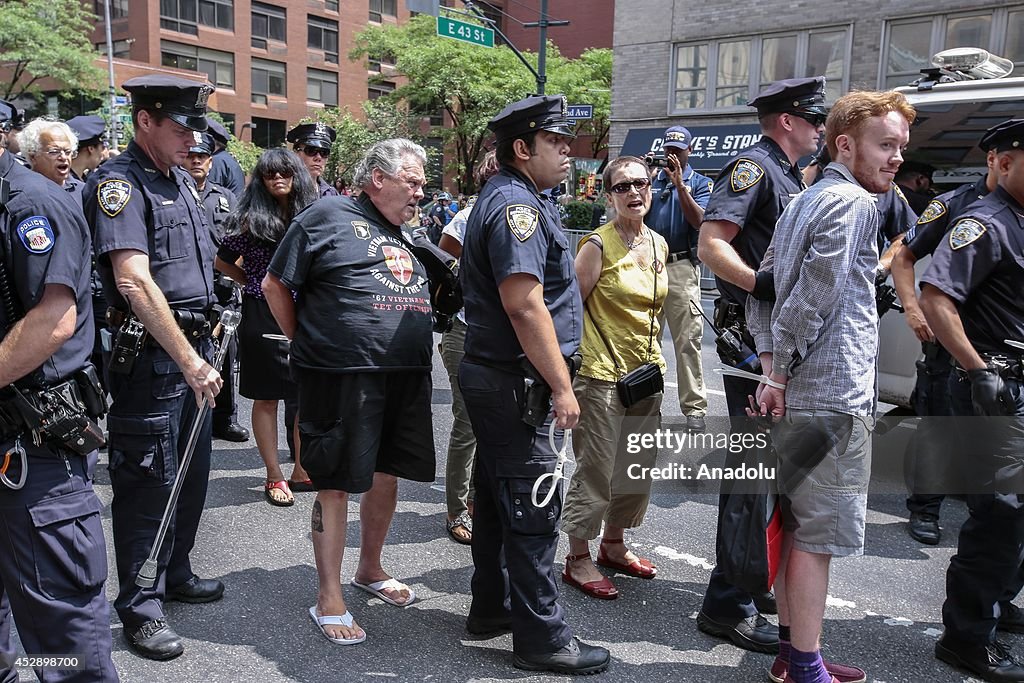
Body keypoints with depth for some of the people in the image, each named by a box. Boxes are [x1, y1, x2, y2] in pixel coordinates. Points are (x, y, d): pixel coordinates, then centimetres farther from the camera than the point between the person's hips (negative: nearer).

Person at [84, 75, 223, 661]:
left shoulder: (182, 181, 14)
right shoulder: (119, 183, -13)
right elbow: (135, 283, -23)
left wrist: (203, 349, 16)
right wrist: (187, 359, -25)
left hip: (193, 348, 9)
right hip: (149, 354, -8)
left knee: (193, 471, 18)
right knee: (148, 481, 1)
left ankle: (176, 573, 35)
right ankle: (142, 606, 15)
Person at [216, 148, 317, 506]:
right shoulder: (251, 218, -1)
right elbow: (222, 261, 5)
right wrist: (252, 282, 2)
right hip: (263, 316, -4)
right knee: (267, 397, 4)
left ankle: (302, 470, 21)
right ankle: (274, 477, 14)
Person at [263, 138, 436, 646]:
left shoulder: (406, 234, 18)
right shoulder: (327, 216, -4)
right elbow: (275, 284, -2)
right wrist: (308, 344, 3)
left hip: (407, 376, 8)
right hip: (343, 376, -7)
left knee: (387, 474, 16)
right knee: (336, 484, 0)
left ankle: (370, 569, 36)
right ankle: (329, 600, 12)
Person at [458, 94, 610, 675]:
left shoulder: (515, 198, 18)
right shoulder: (517, 204, -16)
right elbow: (524, 304, -26)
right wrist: (561, 386, -21)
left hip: (493, 376, 11)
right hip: (515, 383, -11)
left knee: (500, 495, 18)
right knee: (536, 506, -3)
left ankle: (493, 606, 31)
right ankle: (542, 637, 8)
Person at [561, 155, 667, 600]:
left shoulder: (658, 245, 10)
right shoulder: (598, 245, -11)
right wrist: (570, 370, -13)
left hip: (647, 371, 7)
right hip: (602, 374, -7)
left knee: (640, 469, 15)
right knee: (596, 471, -1)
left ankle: (613, 546, 33)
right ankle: (578, 559, 15)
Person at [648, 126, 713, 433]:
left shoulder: (699, 182, 6)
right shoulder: (652, 178, 13)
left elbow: (698, 221, -9)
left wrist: (679, 184, -16)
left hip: (681, 267, -3)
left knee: (688, 339, -7)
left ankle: (694, 408, -3)